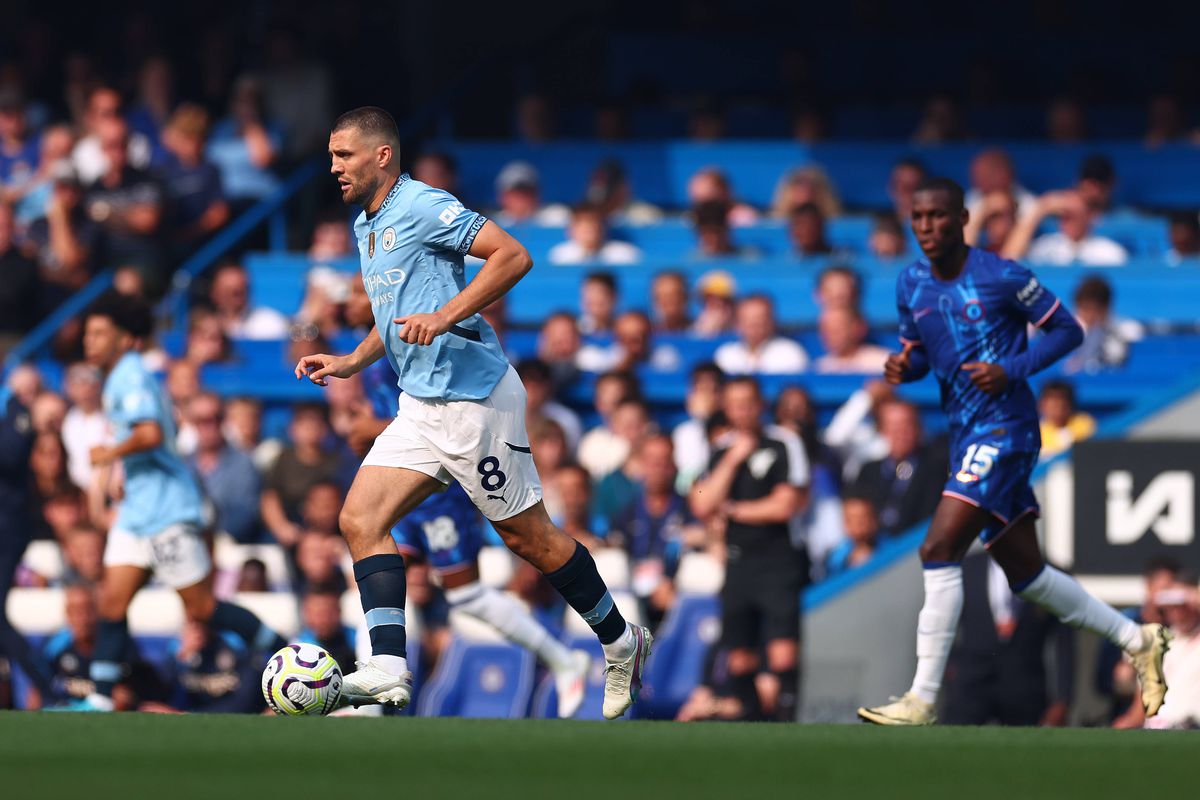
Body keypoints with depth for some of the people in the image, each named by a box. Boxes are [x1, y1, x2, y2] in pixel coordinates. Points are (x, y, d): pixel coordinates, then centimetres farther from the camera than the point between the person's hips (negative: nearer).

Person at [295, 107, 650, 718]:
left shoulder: (421, 206, -12)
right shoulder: (366, 227, 16)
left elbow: (513, 256, -20)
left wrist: (445, 318, -26)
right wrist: (351, 362, 16)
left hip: (472, 396, -9)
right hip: (420, 408, 9)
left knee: (528, 536, 0)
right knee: (360, 518, -7)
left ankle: (620, 643, 17)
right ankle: (388, 670, -14)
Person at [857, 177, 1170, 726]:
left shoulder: (1001, 278, -11)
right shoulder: (911, 285, 7)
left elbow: (1067, 331, -4)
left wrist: (1012, 371, -17)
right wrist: (904, 365, -4)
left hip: (1005, 429, -8)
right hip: (966, 435, 8)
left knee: (939, 550, -19)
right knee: (1026, 575, 14)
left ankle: (922, 700, -18)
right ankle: (1137, 642, 31)